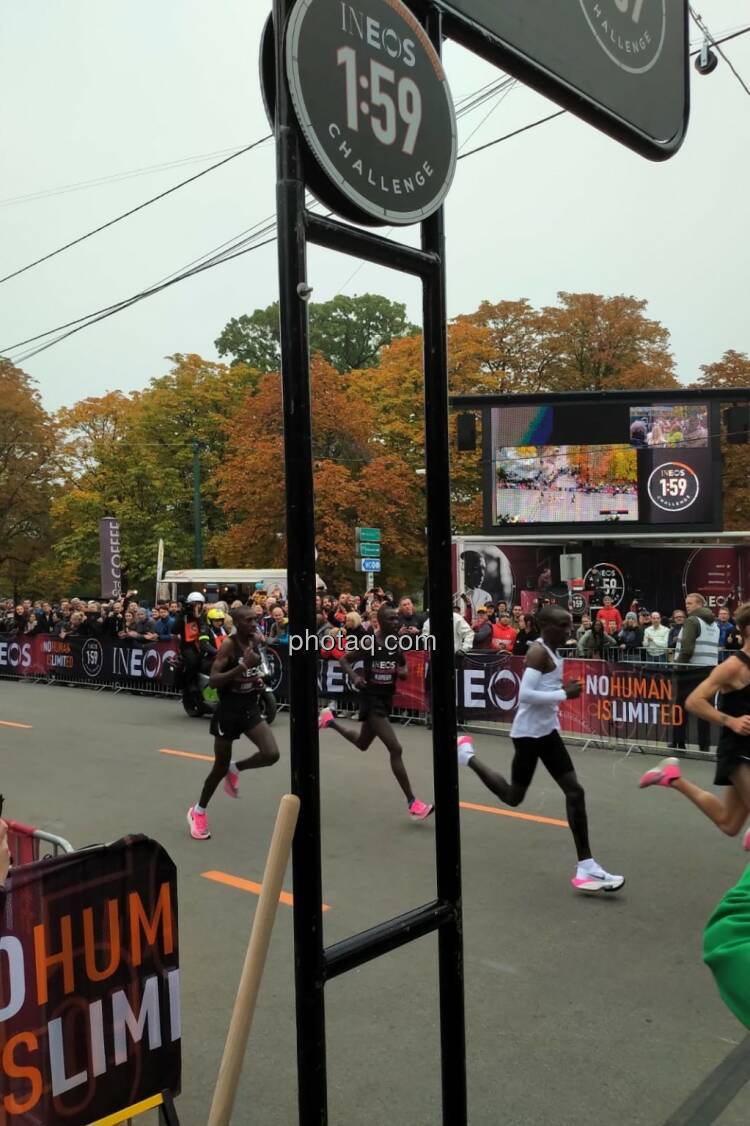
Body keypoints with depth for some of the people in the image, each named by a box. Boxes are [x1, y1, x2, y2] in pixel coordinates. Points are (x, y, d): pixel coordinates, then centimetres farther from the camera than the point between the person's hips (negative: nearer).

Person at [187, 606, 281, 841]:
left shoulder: (256, 640, 2)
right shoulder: (228, 644, -18)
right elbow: (212, 681, -25)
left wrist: (259, 680, 5)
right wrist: (242, 666, -34)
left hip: (251, 708, 5)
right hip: (228, 711, -5)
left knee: (271, 754, -14)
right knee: (220, 768, 7)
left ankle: (235, 769, 17)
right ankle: (198, 811, 31)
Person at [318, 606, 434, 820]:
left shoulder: (398, 643, 0)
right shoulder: (368, 642, -16)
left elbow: (403, 666, 16)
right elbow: (343, 659, -5)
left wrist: (403, 672, -8)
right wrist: (354, 676, -23)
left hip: (387, 698, 7)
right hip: (371, 699, -7)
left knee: (362, 743, 27)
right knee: (396, 749, -14)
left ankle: (330, 720, 51)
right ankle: (412, 803, -7)